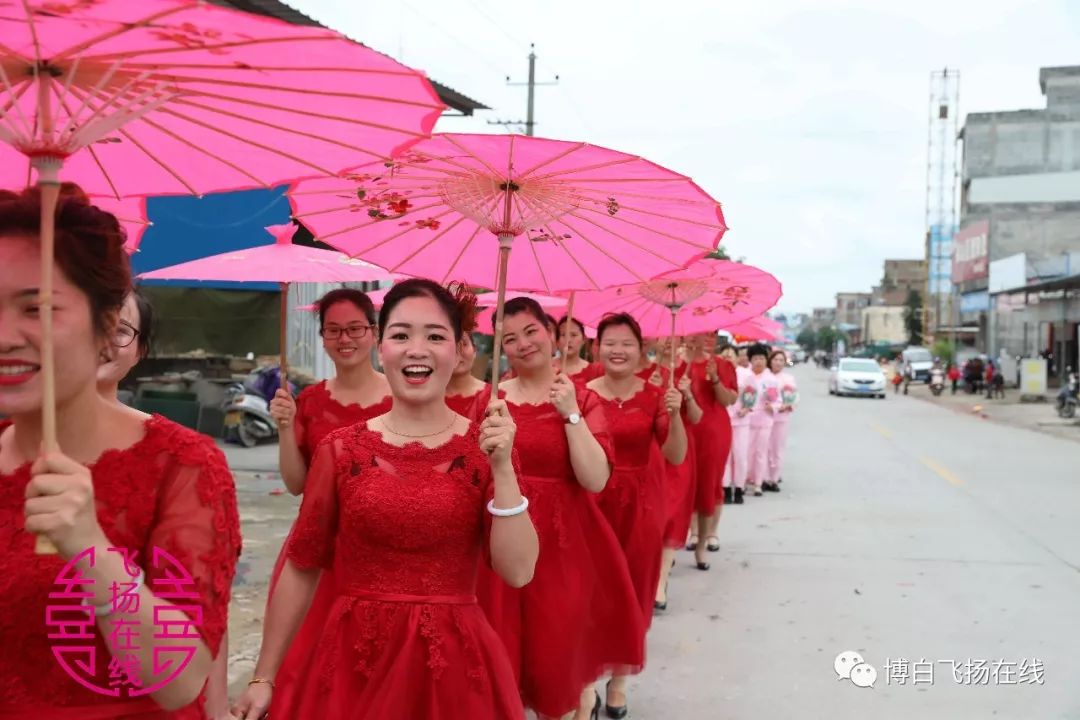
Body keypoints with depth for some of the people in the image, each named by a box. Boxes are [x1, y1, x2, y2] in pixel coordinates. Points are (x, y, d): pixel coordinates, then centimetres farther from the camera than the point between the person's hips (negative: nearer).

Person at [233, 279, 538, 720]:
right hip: (349, 658, 0)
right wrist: (265, 677, 5)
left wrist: (502, 471, -18)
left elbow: (518, 572, -9)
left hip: (452, 664, 0)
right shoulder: (341, 450, -2)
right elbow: (301, 569, 3)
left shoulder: (484, 448, -2)